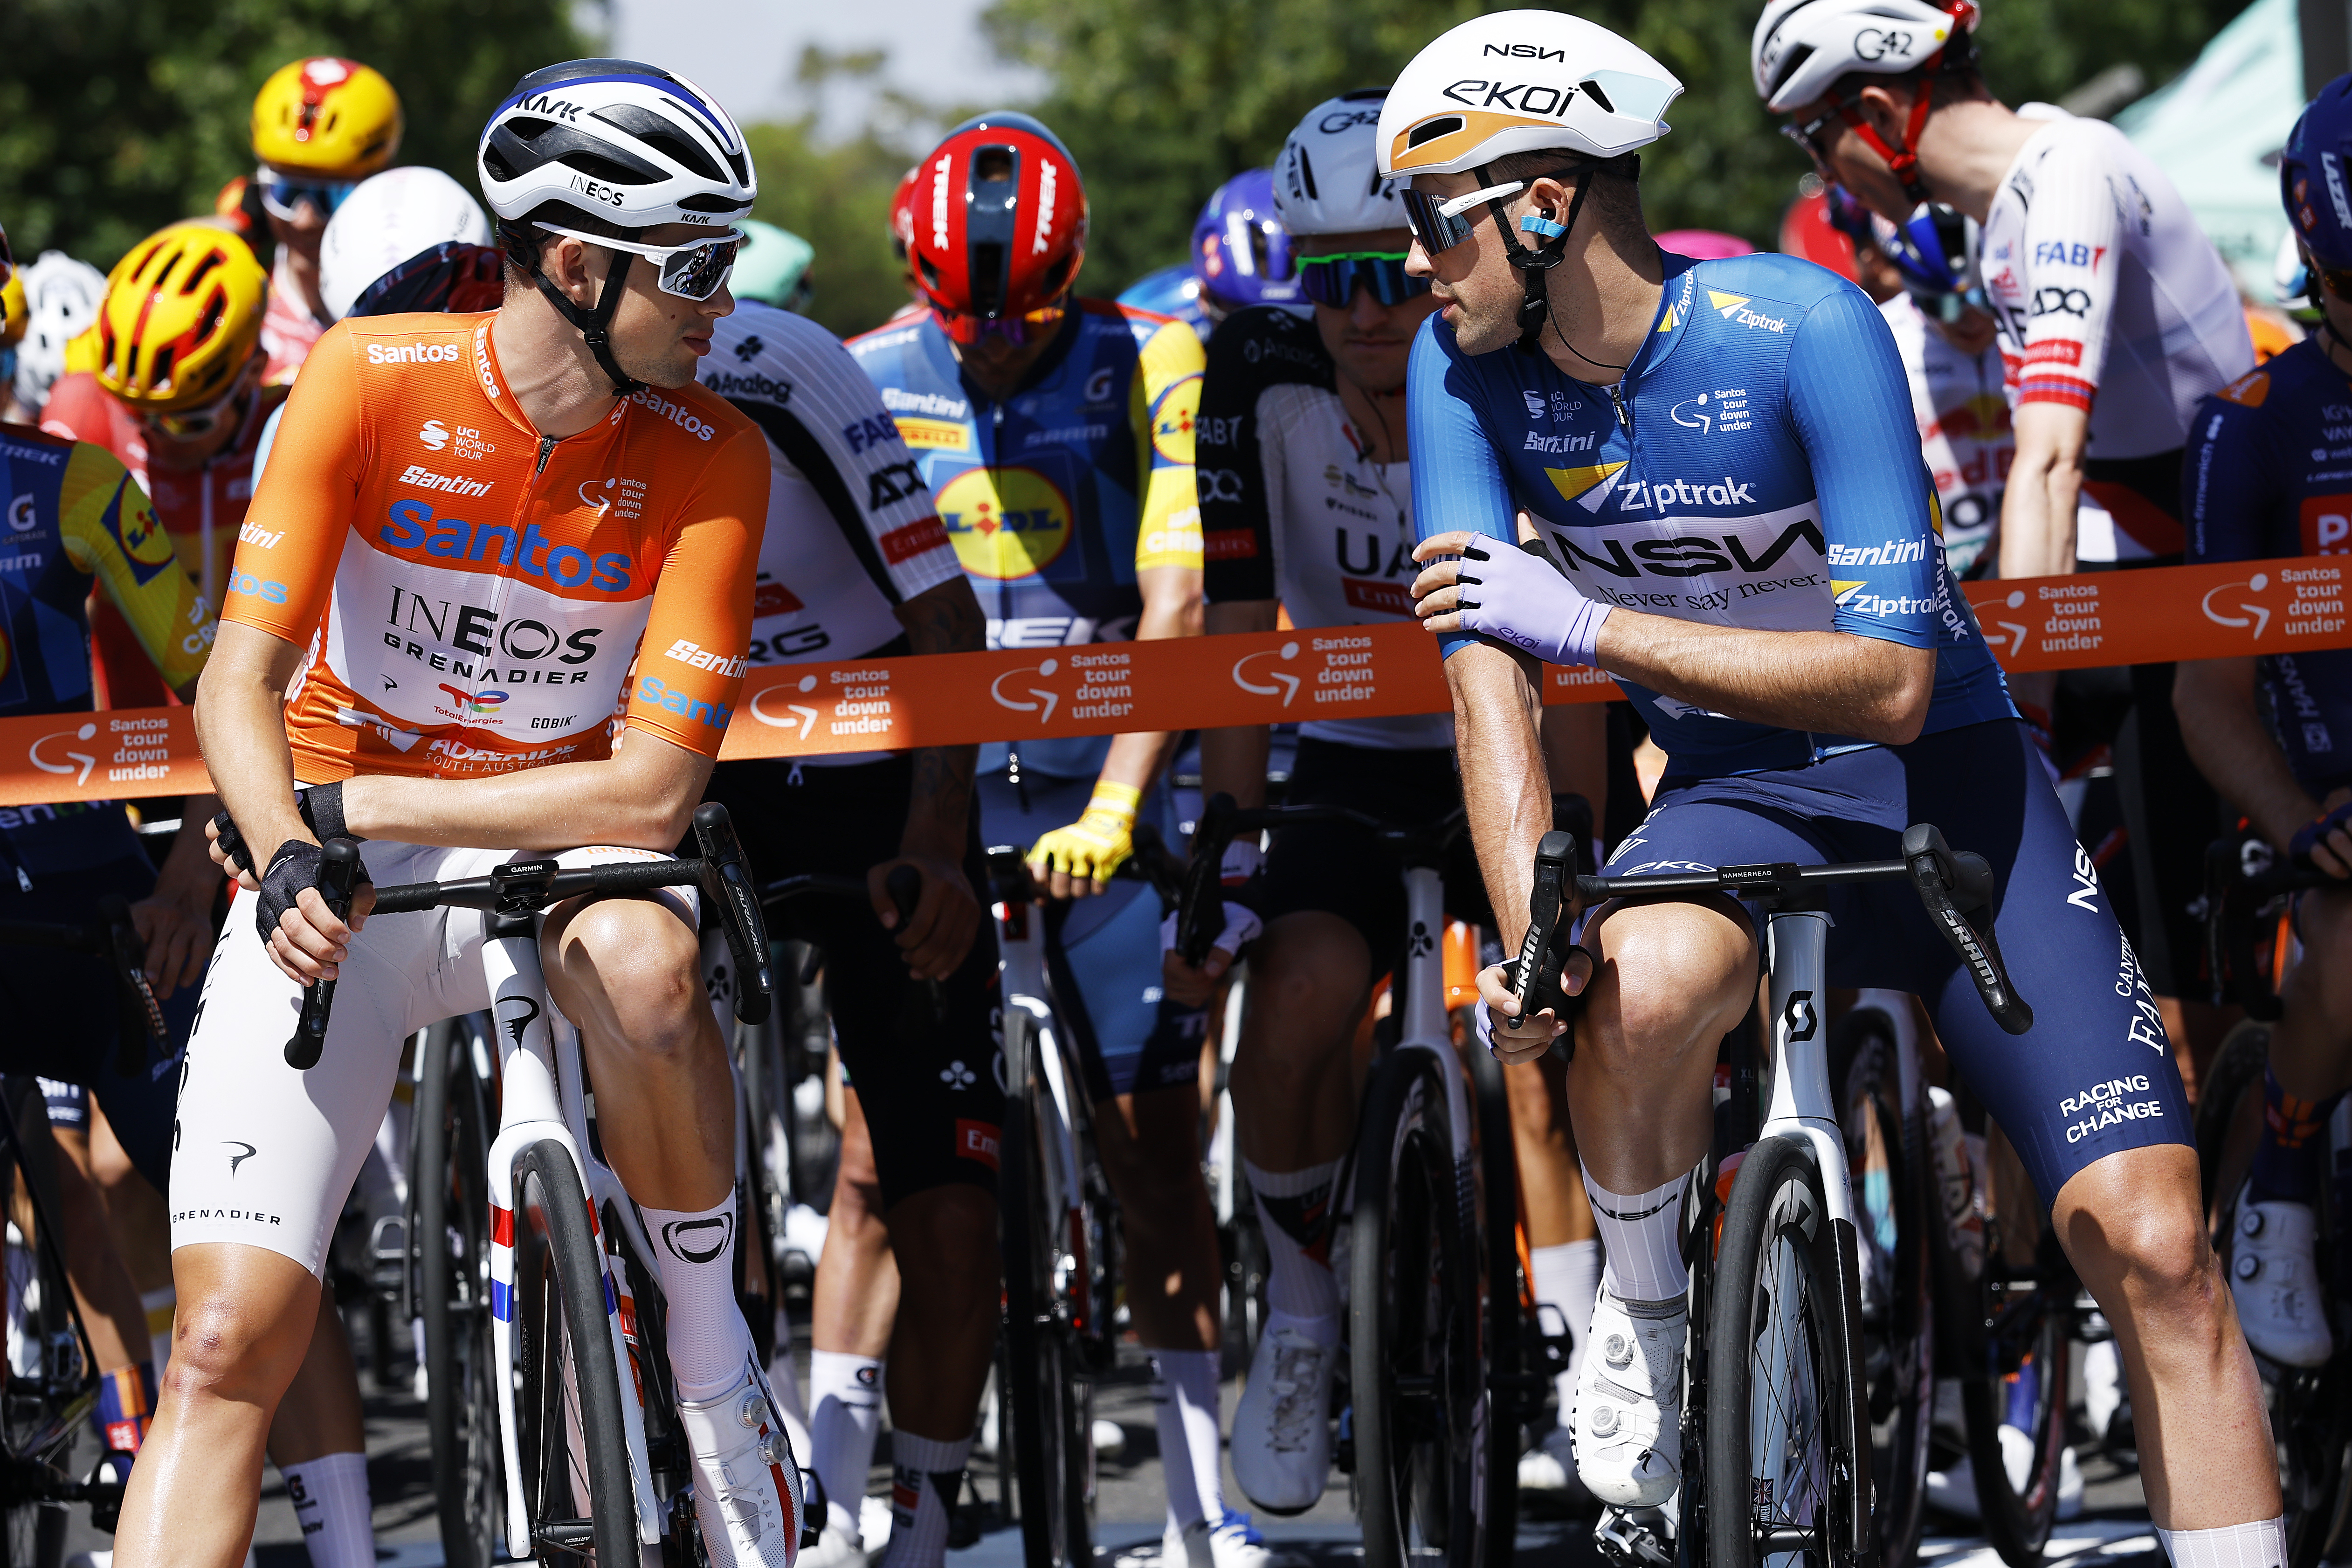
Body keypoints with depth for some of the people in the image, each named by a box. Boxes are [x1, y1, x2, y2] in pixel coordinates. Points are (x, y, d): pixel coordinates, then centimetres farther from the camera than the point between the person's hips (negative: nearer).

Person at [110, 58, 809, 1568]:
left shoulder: (711, 457, -12)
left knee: (642, 960, -36)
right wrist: (288, 857, -33)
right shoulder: (372, 381, -14)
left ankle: (717, 1370, -17)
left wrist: (351, 805, -19)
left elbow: (653, 789, -16)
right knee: (234, 1335, -14)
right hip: (339, 881, 0)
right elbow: (239, 684, -13)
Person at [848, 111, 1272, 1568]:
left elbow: (1174, 610, -16)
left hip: (1097, 798, -1)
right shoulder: (864, 385, -3)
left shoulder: (1150, 370, -8)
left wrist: (1113, 809, -26)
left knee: (1153, 1134, -3)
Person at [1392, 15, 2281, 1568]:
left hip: (1945, 784, -2)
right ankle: (1639, 1309, -8)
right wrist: (1528, 930, -28)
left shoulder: (1802, 330, -23)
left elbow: (1890, 680, -26)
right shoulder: (1465, 368, -9)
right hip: (1738, 796, 2)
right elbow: (1487, 671, -12)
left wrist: (1591, 625, -29)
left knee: (2151, 1241, -14)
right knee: (1640, 986, -35)